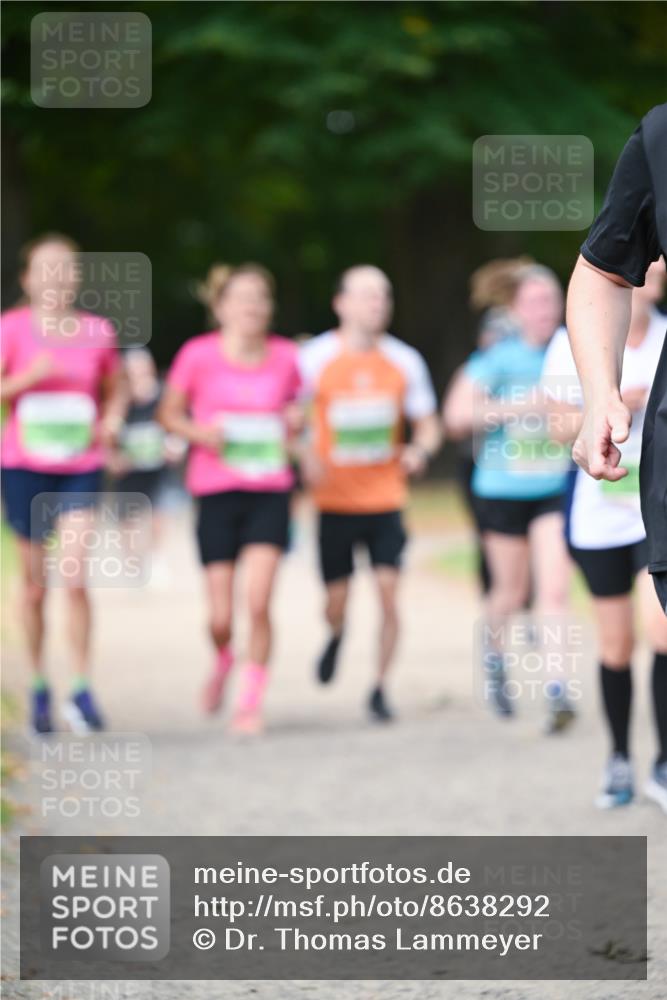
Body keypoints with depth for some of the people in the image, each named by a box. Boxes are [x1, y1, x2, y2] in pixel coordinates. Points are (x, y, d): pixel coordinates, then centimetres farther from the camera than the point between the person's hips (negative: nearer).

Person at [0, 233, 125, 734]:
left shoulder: (98, 331, 4)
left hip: (80, 468, 1)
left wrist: (111, 420, -2)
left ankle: (82, 689, -4)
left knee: (76, 579, -12)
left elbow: (116, 390, 18)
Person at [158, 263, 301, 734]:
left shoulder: (285, 357, 2)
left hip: (270, 493, 1)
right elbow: (170, 412, 7)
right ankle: (223, 661, 37)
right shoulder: (199, 355, -4)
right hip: (217, 493, -1)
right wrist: (199, 432, -12)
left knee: (258, 602, -15)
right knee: (221, 617, 1)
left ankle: (251, 702, 0)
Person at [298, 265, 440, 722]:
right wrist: (306, 456, -17)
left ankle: (380, 688, 4)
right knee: (337, 601, 2)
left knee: (389, 592, -10)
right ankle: (336, 636, 40)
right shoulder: (315, 358, -4)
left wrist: (421, 450, -12)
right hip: (335, 500, -1)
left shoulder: (405, 361, 2)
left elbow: (427, 424, 11)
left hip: (386, 499, 1)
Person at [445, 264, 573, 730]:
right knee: (511, 591, 12)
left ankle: (556, 690, -15)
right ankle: (494, 656, 43)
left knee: (554, 587, -14)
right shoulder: (498, 358, -7)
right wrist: (518, 407, -20)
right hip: (503, 488, -1)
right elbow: (458, 415, -14)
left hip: (556, 487, 1)